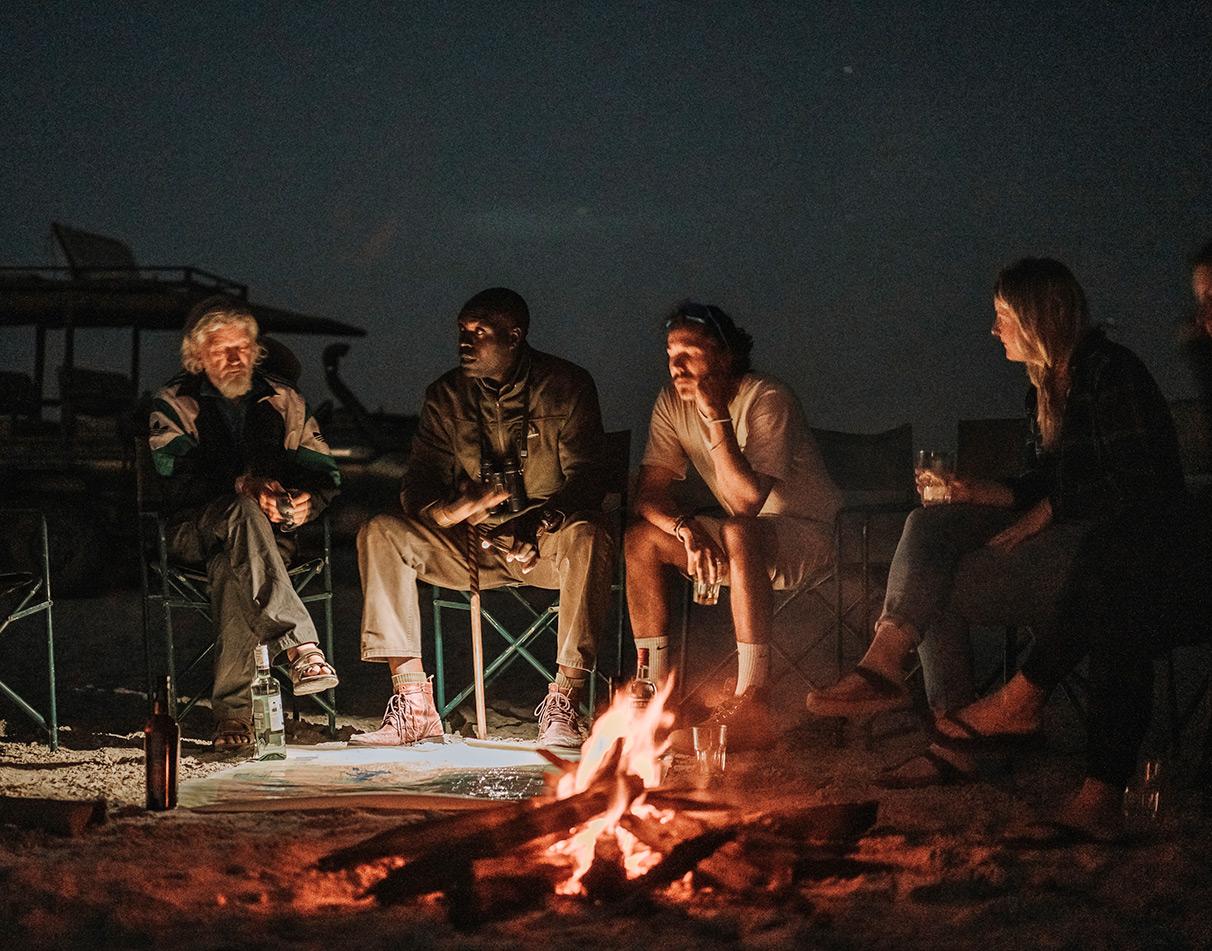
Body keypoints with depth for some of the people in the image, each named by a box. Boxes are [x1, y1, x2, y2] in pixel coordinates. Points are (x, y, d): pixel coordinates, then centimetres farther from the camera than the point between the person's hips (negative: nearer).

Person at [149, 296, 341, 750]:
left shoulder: (283, 400, 18)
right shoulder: (175, 403, 8)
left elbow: (325, 473, 12)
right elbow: (175, 471, -11)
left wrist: (308, 501, -13)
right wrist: (242, 484, -28)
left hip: (272, 532, 2)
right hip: (195, 530, -2)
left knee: (231, 569, -35)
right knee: (243, 511, -38)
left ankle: (233, 710, -37)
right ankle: (300, 645, -54)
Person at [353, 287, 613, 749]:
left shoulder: (565, 386, -5)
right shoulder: (447, 395, 5)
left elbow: (586, 478, -12)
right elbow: (417, 485, 1)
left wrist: (540, 524, -34)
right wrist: (448, 510, -25)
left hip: (546, 541, -3)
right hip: (473, 544, 4)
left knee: (588, 535, -37)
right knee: (381, 532, -19)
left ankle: (563, 703, -36)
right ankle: (413, 704, -24)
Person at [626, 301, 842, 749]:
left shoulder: (768, 400, -23)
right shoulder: (672, 402, -4)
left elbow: (746, 501, -33)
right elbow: (649, 491, -8)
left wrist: (717, 417, -35)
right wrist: (686, 530, -28)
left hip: (808, 534, -7)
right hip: (745, 541, 7)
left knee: (737, 534, -38)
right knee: (641, 536, -12)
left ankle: (752, 703, -40)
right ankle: (654, 684, -9)